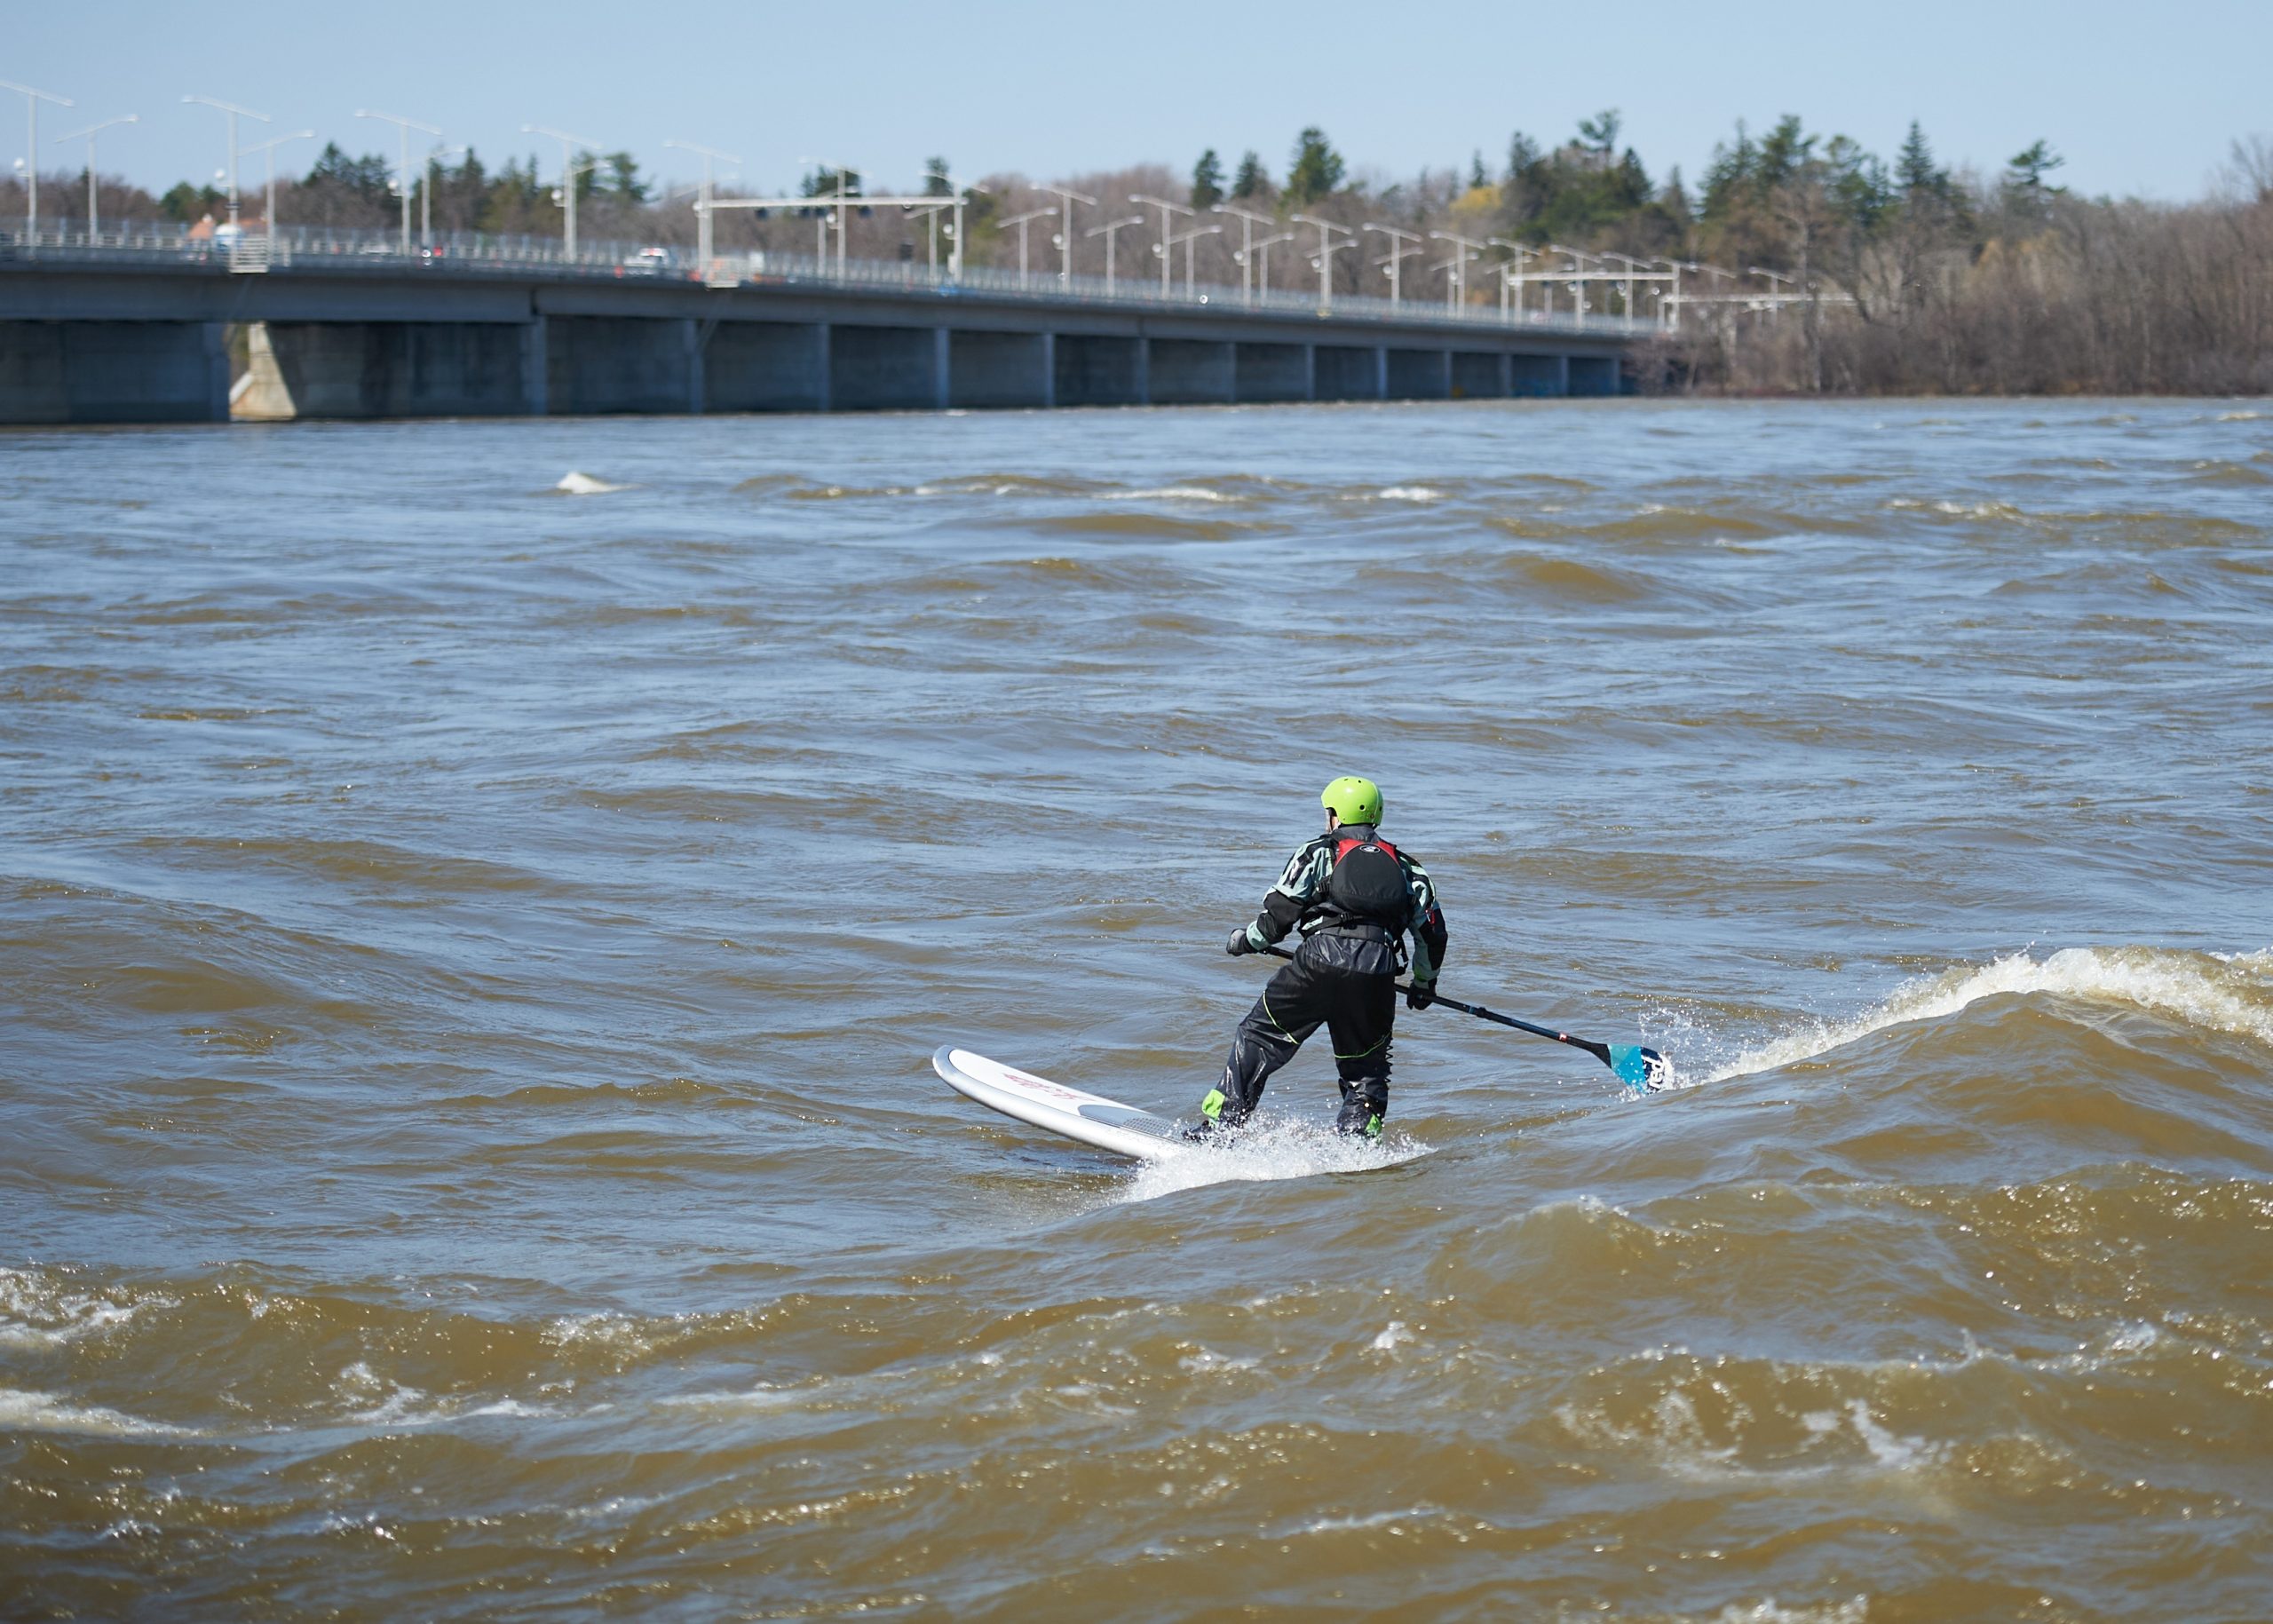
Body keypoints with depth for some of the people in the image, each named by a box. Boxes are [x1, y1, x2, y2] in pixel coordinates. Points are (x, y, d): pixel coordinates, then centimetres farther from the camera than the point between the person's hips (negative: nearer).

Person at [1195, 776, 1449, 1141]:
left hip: (1321, 962, -3)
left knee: (1259, 1037, 11)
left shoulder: (1318, 853, 12)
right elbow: (1433, 932, 24)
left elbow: (1278, 915, 6)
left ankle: (1219, 1126, 9)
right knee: (1366, 1068, 19)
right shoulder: (1405, 867, 23)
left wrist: (1244, 940, 25)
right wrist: (1425, 983, 40)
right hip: (1378, 974, 3)